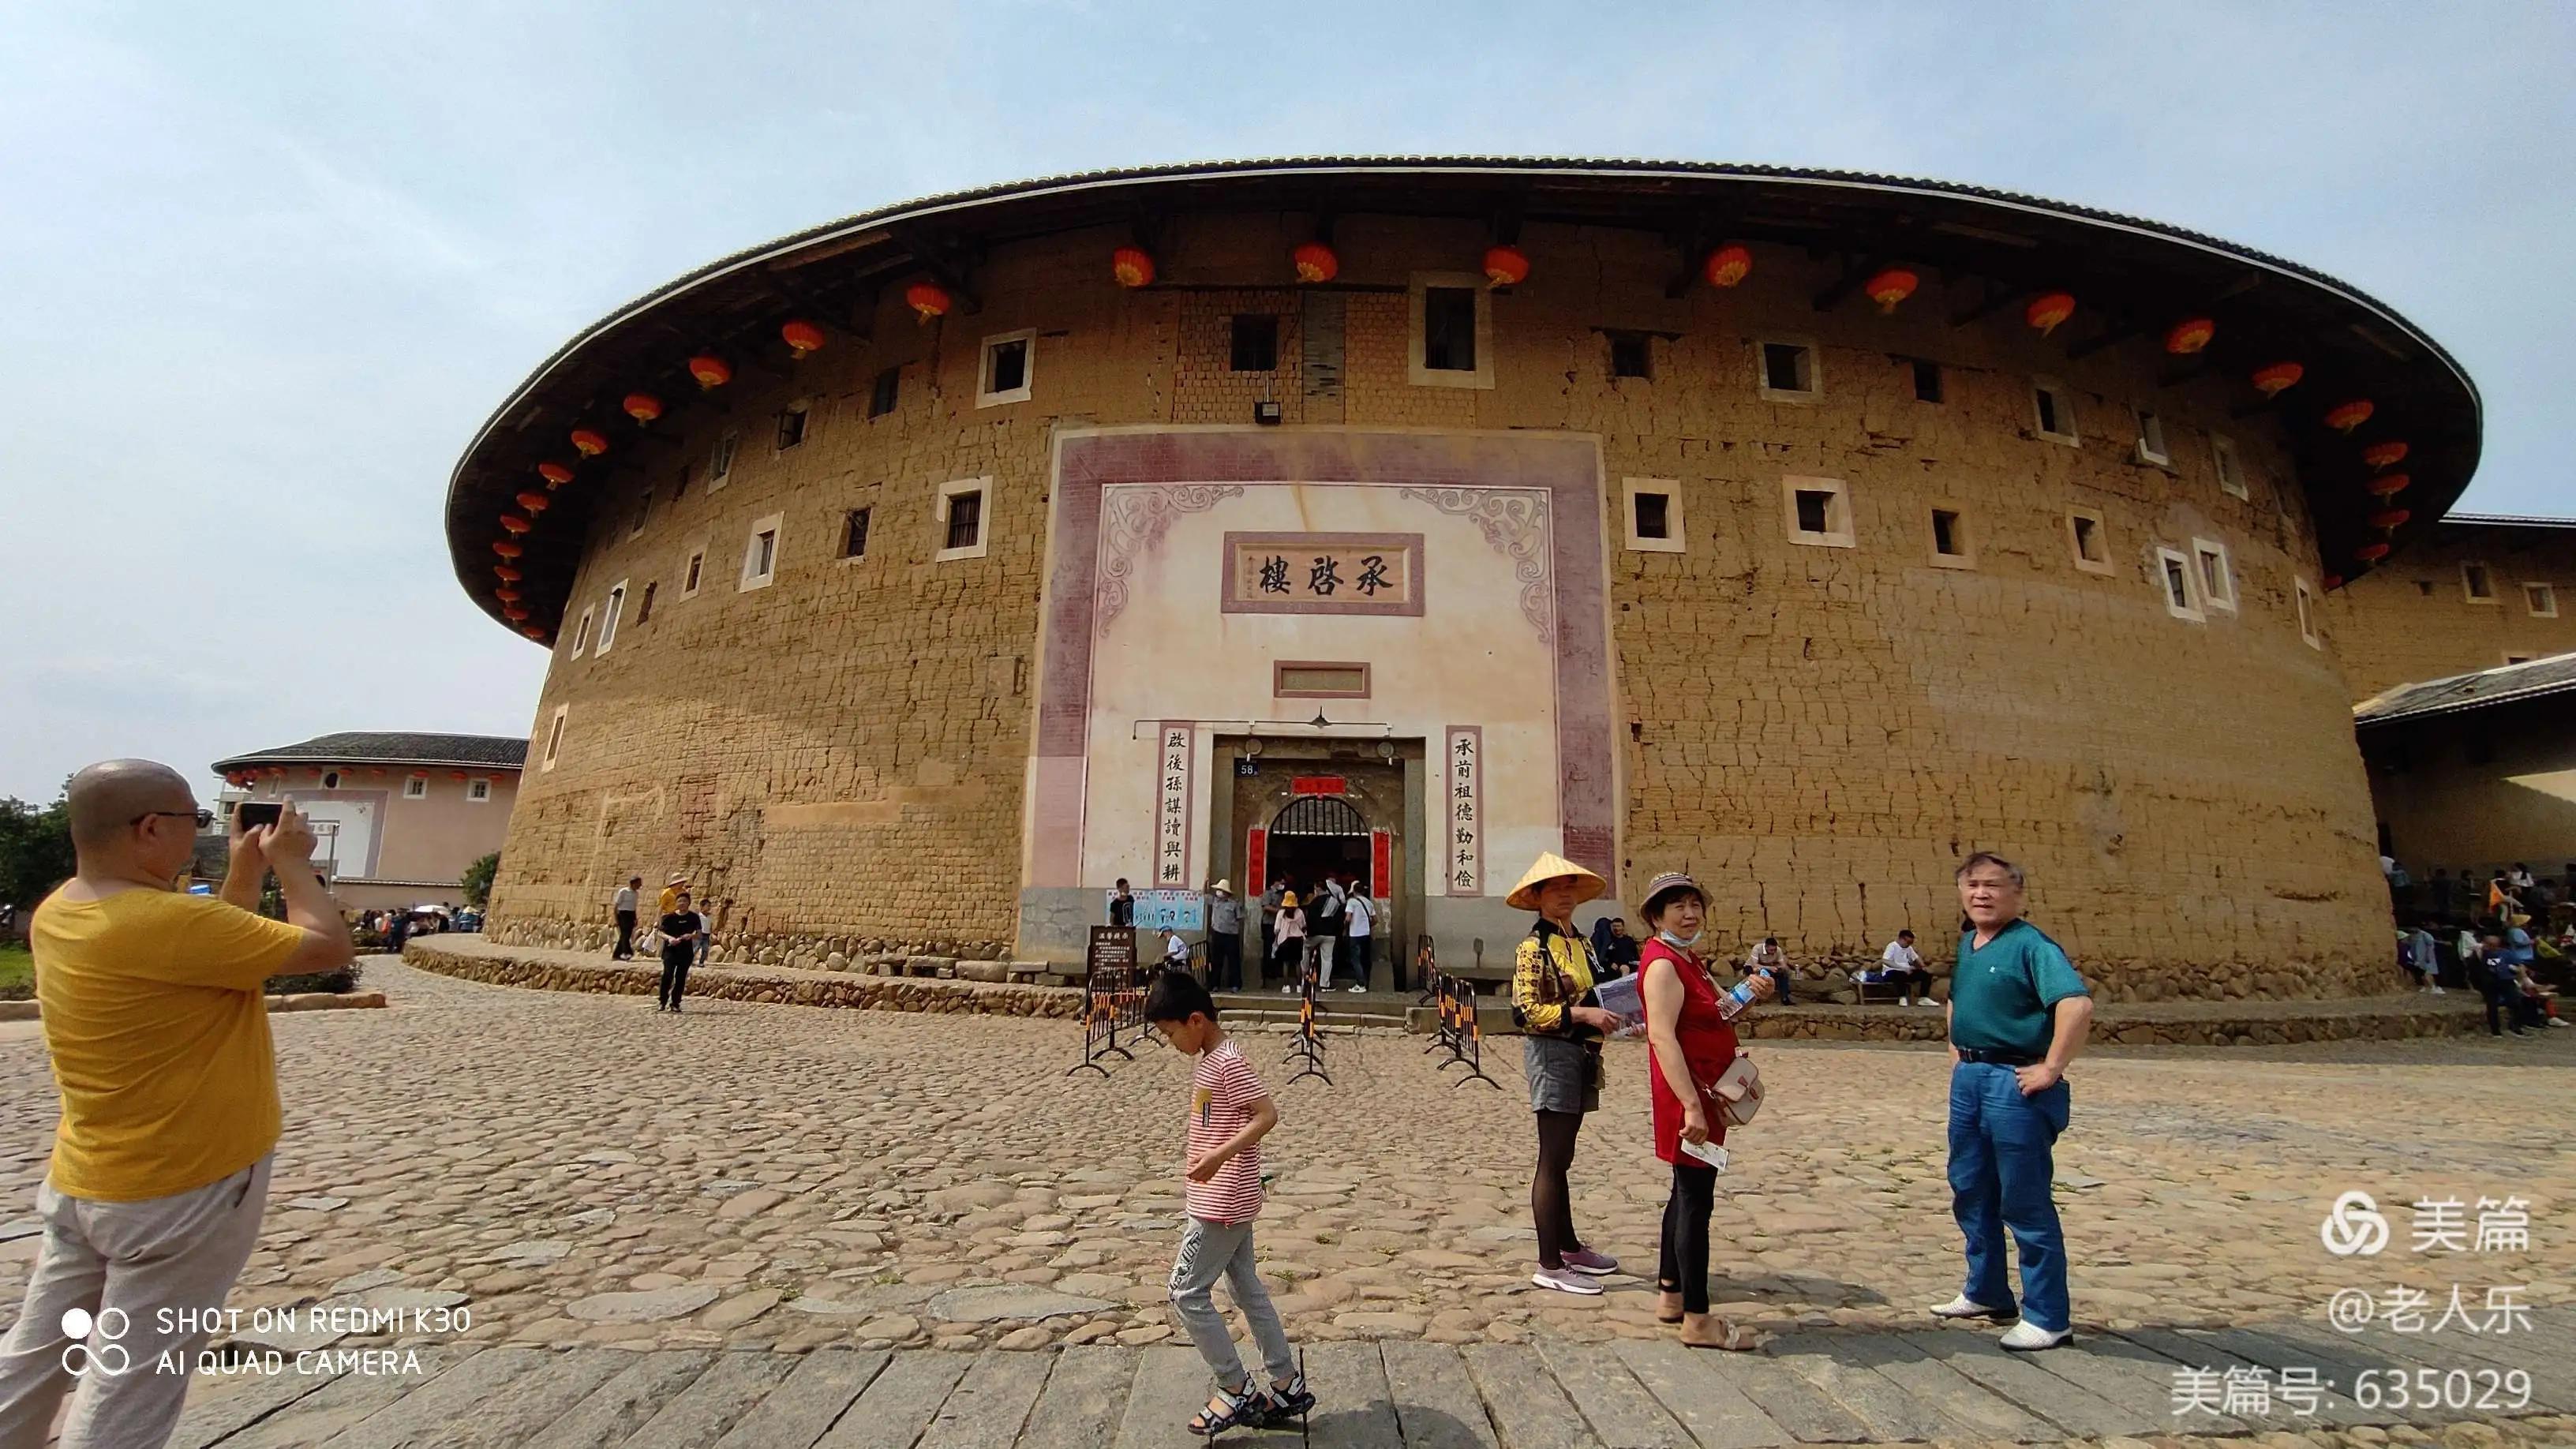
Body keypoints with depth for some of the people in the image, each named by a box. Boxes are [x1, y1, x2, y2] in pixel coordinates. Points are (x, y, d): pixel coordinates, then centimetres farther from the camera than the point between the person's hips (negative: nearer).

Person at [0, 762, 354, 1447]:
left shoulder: (59, 913, 0)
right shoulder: (165, 920, -28)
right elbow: (329, 948, -21)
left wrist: (244, 874, 7)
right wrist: (292, 862, -10)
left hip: (83, 1179, 9)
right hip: (182, 1188, -8)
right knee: (129, 1390, 6)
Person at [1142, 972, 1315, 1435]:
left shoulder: (1228, 1062, -21)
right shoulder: (1208, 1059, 8)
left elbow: (1268, 1115, -27)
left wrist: (1219, 1156, -34)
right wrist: (1199, 1170, 22)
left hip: (1223, 1202, -10)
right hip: (1227, 1199, 10)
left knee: (1186, 1293, 0)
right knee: (1247, 1288, 16)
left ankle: (1236, 1390, 12)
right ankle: (1287, 1387, 25)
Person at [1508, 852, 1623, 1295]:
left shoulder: (1581, 942, 13)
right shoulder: (1534, 947, -13)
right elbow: (1527, 1011, -18)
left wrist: (1610, 1016, 5)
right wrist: (1584, 1014, -23)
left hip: (1581, 1052, 9)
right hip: (1551, 1052, -9)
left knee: (1561, 1158, 18)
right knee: (1553, 1161, -3)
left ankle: (1569, 1247, 30)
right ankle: (1549, 1266, 5)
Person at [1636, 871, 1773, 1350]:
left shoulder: (1689, 959, 13)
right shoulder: (1663, 964, -18)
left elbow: (1716, 1016, 21)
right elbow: (1662, 1035, -27)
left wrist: (1748, 996, 2)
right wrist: (1691, 1105, -31)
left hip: (1704, 1093, 10)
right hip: (1686, 1095, -10)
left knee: (1687, 1193, 18)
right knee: (1696, 1200, -4)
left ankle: (1671, 1295, 30)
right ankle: (1697, 1320, 6)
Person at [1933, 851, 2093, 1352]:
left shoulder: (2030, 945, -14)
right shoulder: (1966, 944, 12)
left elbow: (2077, 1003, -28)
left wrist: (2051, 1068, -25)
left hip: (2015, 1083, -9)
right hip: (1968, 1079, 9)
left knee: (2025, 1203, 0)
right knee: (1969, 1191, 18)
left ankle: (2048, 1318, 14)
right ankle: (1986, 1293, 33)